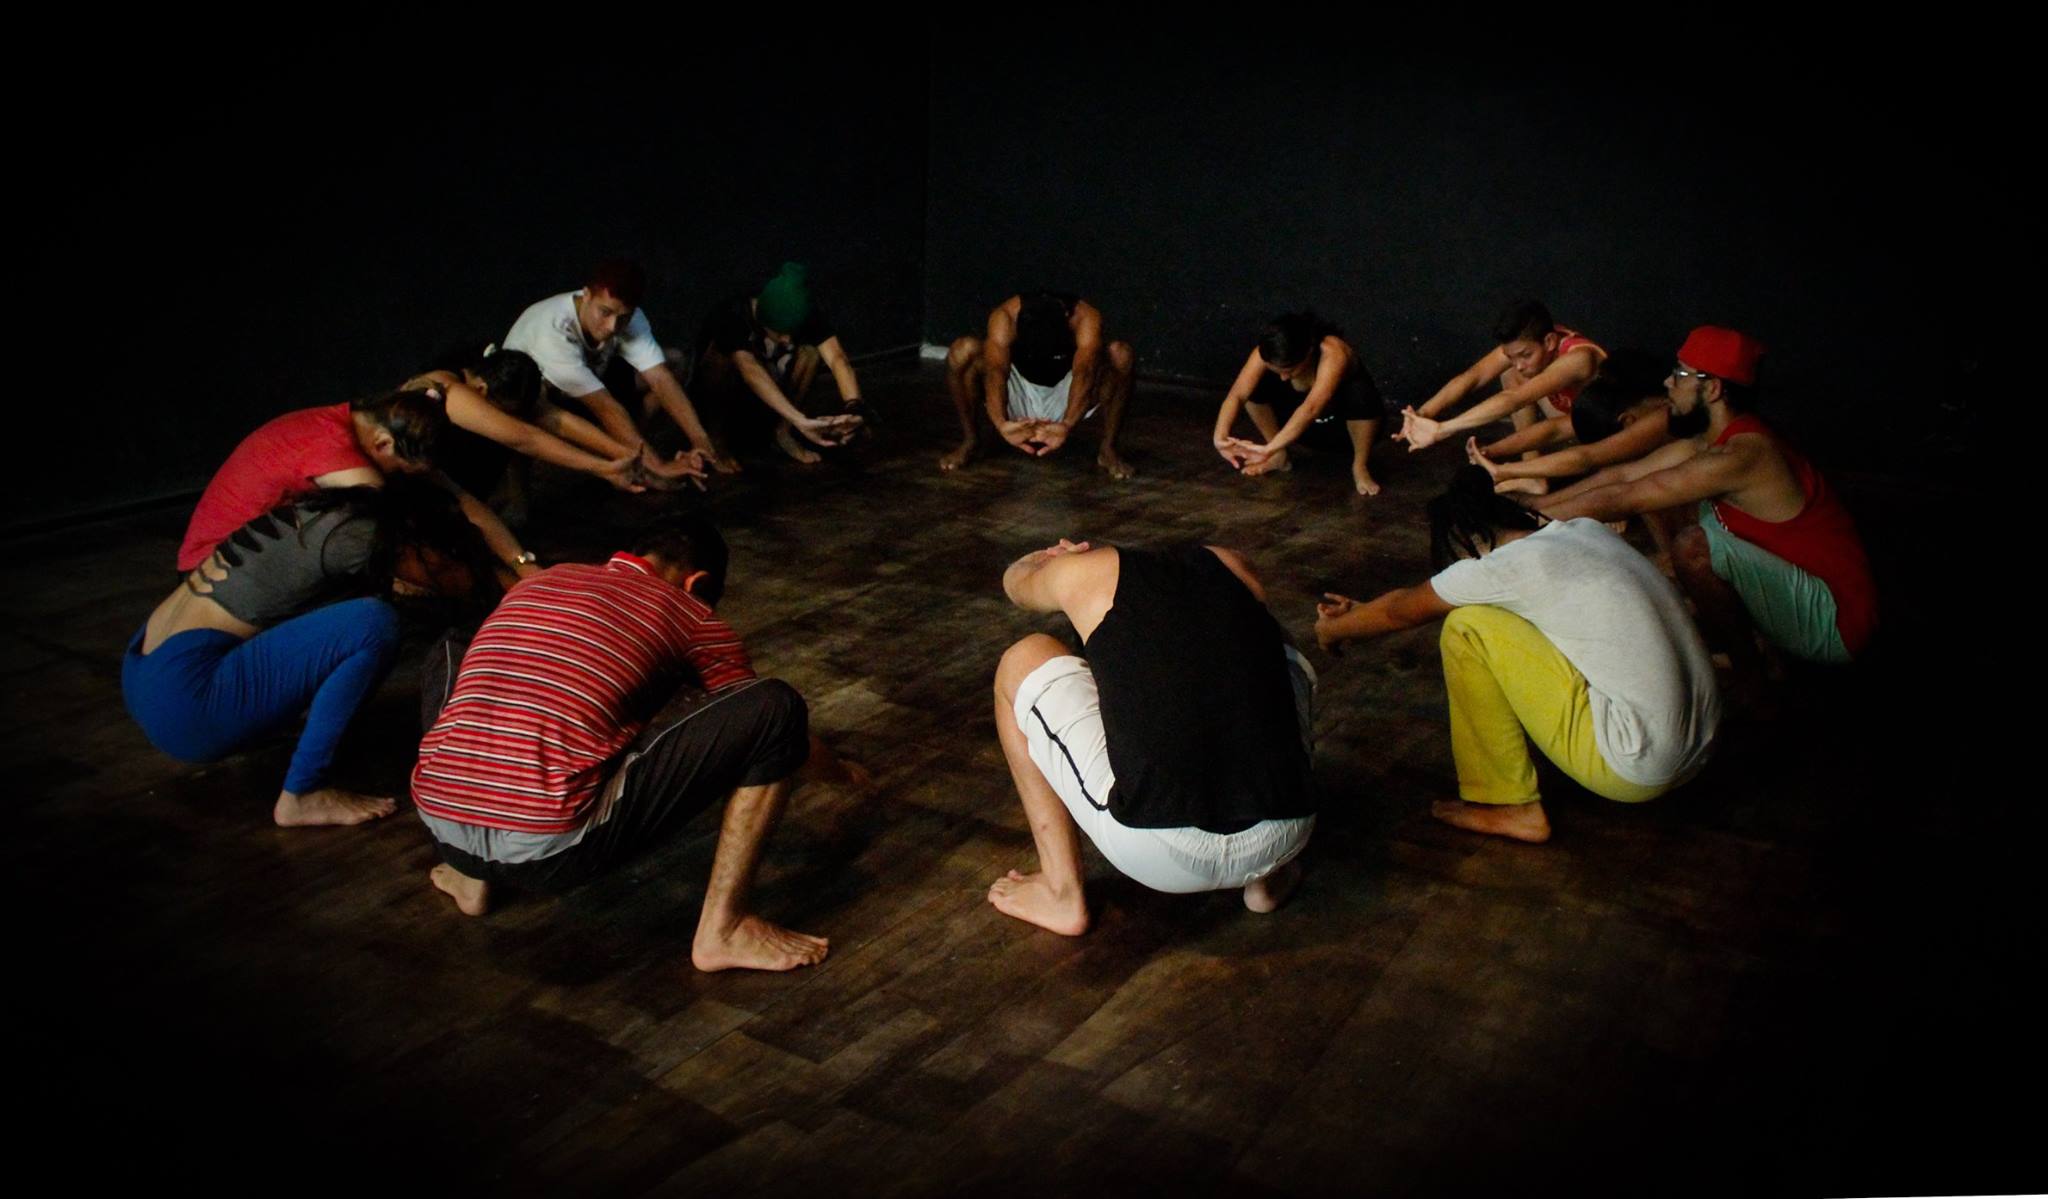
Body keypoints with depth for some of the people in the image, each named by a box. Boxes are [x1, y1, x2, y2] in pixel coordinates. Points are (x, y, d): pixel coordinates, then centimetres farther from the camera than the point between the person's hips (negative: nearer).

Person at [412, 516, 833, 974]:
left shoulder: (536, 581, 22)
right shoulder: (691, 616, 8)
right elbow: (757, 720, 22)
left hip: (441, 826, 6)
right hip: (552, 850, -6)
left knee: (449, 658, 36)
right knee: (775, 707, -1)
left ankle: (469, 872, 28)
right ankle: (722, 930, 5)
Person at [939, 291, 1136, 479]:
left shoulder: (1085, 317, -29)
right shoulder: (1005, 316, -28)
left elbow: (1084, 373, -45)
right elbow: (995, 371, -43)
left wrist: (1067, 426, -62)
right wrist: (1001, 423, -62)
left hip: (1065, 399, 0)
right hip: (1018, 398, 0)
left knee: (1121, 354, -28)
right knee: (962, 351, -28)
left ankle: (1107, 450, -13)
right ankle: (970, 441, -8)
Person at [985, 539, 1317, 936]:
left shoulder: (1088, 573, 9)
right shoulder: (1228, 565, 19)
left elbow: (1016, 580, 34)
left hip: (1158, 856, -3)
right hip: (1284, 841, 4)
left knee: (1021, 664, 19)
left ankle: (1062, 893, 21)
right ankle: (1267, 876, 26)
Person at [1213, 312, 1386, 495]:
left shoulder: (1332, 353, -39)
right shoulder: (1266, 353, -26)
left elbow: (1311, 409, -53)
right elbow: (1237, 395, -37)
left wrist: (1268, 449, -62)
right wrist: (1220, 437, -56)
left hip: (1348, 423, -4)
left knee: (1360, 393, -39)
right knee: (1255, 387, -21)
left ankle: (1359, 467, -14)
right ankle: (1279, 456, 0)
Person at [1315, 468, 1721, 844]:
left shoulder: (1510, 565, -13)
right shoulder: (1587, 530, 10)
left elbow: (1403, 611, 5)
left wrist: (1332, 630, 23)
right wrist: (1361, 611, 28)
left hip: (1635, 773, -9)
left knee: (1467, 627, -4)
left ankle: (1510, 806, 6)